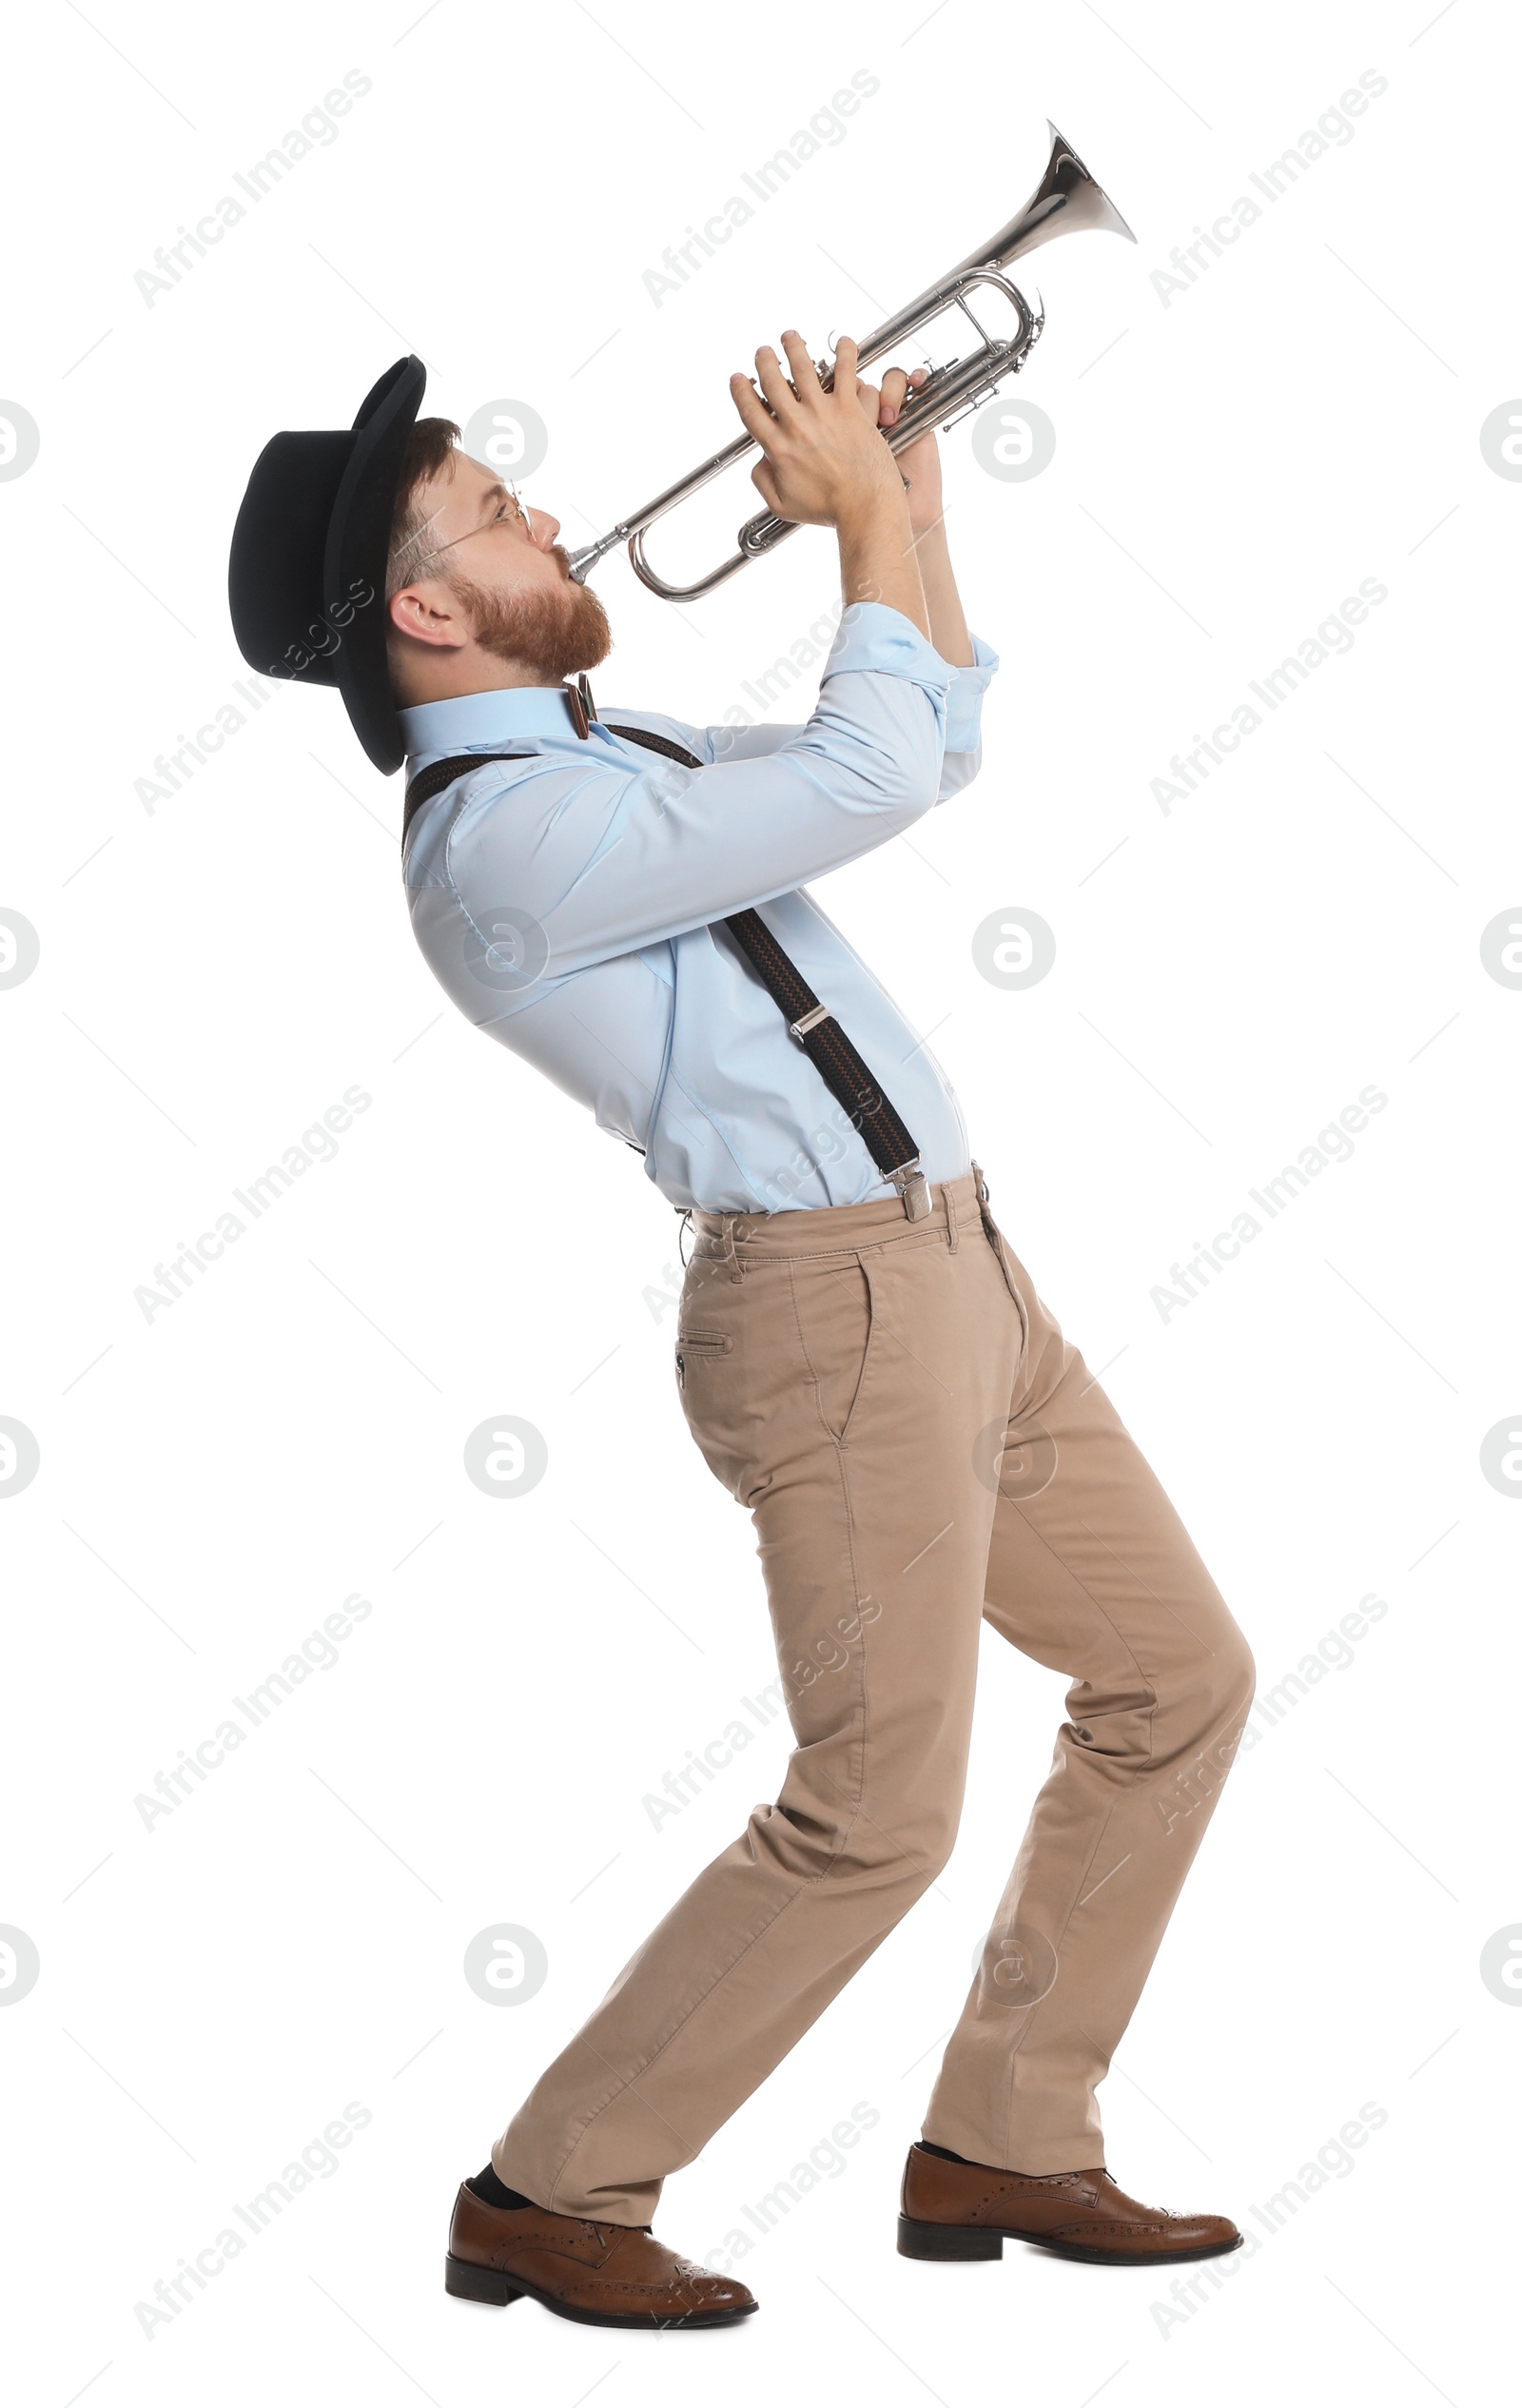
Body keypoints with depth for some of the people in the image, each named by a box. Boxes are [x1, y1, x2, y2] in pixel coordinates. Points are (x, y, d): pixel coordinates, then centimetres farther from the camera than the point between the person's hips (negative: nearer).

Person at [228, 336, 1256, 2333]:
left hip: (952, 1264, 10)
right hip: (839, 1302, -10)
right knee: (879, 1812, -5)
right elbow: (870, 778, -21)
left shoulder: (611, 754, 15)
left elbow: (932, 745, 22)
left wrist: (910, 486, 13)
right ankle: (551, 2194, 12)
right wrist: (869, 515, -7)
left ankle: (999, 2147, 22)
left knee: (1179, 1676, 13)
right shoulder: (507, 836, -17)